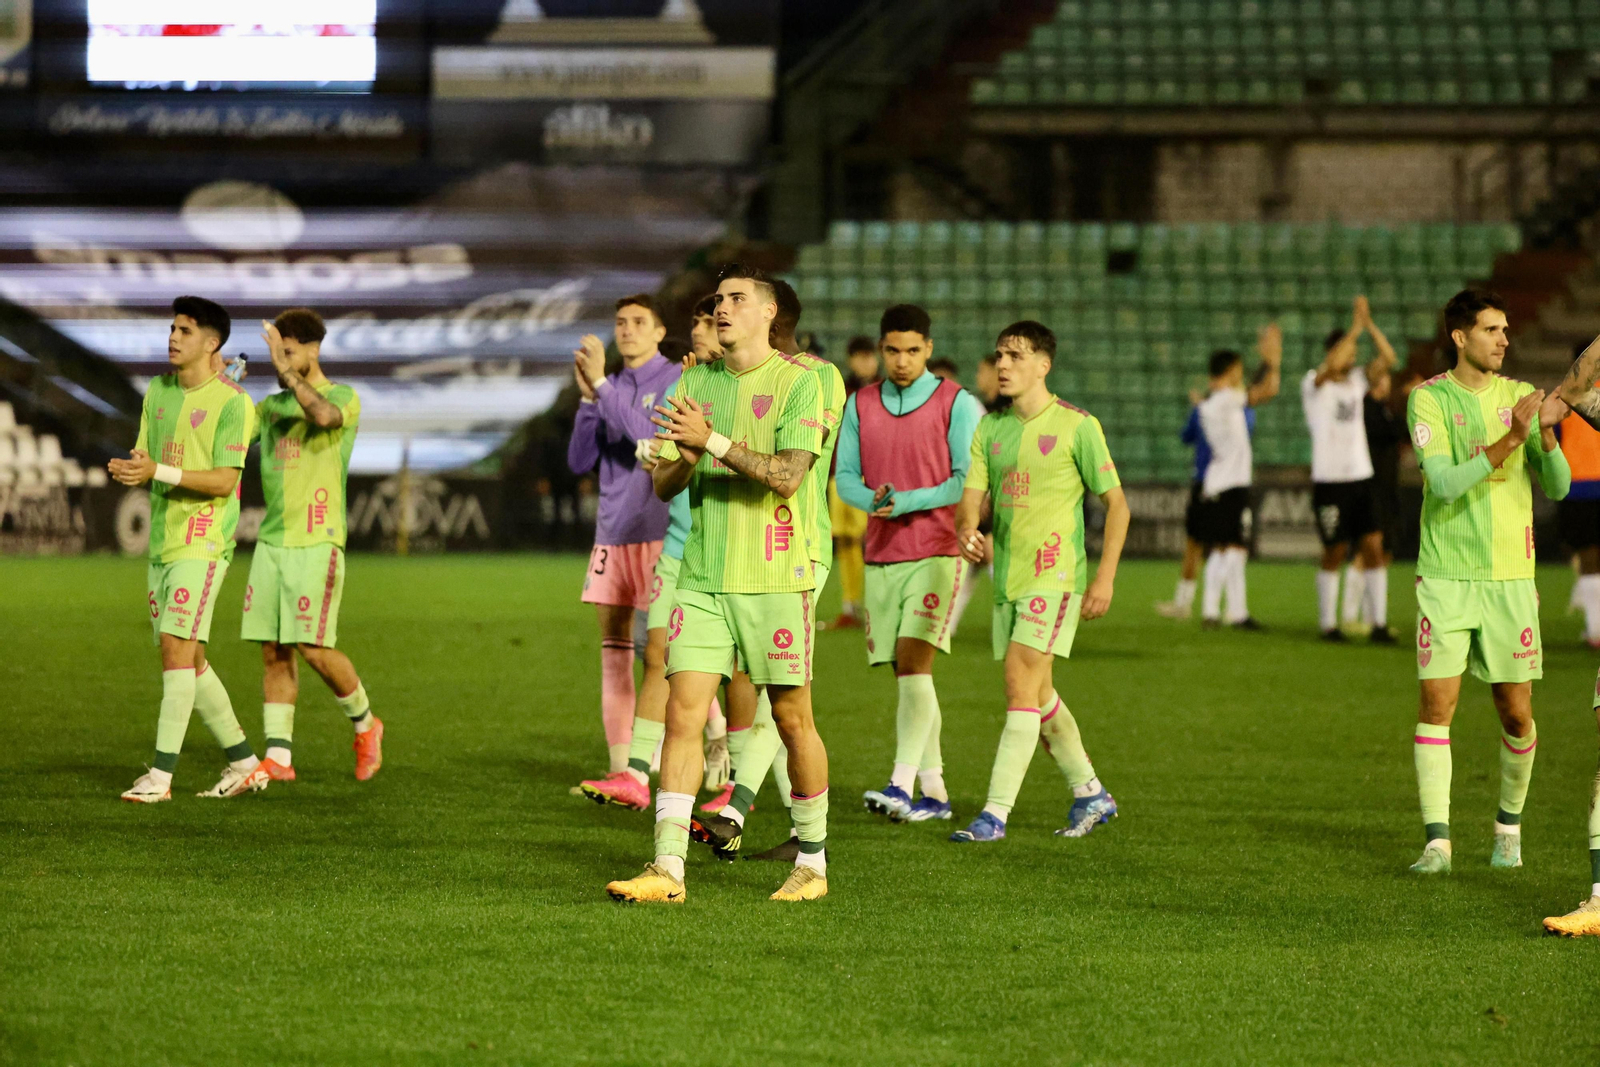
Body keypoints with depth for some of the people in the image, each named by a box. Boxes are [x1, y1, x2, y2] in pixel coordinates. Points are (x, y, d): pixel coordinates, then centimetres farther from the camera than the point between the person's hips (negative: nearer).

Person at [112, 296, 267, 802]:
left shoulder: (232, 400, -10)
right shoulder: (158, 392, 13)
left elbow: (224, 480, -15)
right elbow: (145, 459, 13)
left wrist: (158, 472, -25)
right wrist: (127, 471, -11)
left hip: (203, 541, -8)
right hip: (162, 540, 8)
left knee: (177, 647, -14)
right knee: (188, 659, 10)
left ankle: (161, 775, -13)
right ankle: (243, 764, 20)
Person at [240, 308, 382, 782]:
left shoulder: (344, 398, -3)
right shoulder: (272, 406, 16)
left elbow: (323, 415, -26)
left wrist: (288, 372, -25)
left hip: (317, 543, -6)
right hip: (271, 542, 6)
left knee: (314, 649, -8)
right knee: (273, 652, 2)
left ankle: (364, 723, 15)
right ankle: (278, 756, 5)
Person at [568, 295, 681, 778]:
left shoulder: (676, 380, -3)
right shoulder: (611, 387, 15)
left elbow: (651, 438, -19)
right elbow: (580, 462, 9)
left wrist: (602, 384, -18)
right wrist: (587, 397, -3)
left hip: (660, 534, -6)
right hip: (612, 534, 6)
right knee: (613, 647, 5)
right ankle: (620, 766, 8)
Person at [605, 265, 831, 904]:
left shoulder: (797, 383, -3)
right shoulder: (694, 385, 12)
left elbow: (789, 474, -15)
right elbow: (663, 485, 11)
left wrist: (713, 441, -22)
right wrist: (685, 458, -12)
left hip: (773, 577, -4)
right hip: (702, 578, 4)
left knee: (792, 719, 5)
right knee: (682, 713, -7)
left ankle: (812, 863, 19)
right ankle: (667, 870, -10)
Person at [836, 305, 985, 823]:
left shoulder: (958, 404, -2)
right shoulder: (860, 405, 10)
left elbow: (969, 480, -7)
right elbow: (845, 476, 11)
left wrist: (909, 501, -17)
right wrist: (871, 499, -11)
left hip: (936, 552, -5)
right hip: (880, 555, 5)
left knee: (914, 661, -17)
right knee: (904, 673, 5)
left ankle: (901, 785, -22)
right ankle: (934, 793, 11)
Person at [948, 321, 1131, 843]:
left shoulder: (1076, 426, -6)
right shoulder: (989, 428, 10)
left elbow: (1116, 502, -3)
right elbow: (972, 493, 4)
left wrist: (1105, 576, -10)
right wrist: (967, 529, -20)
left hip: (1054, 574, -6)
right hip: (1006, 577, 6)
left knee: (1021, 685, -15)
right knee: (1037, 694, 12)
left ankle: (996, 813, -16)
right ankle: (1090, 794, 29)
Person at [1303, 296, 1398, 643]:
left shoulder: (1357, 380, 11)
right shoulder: (1314, 383, -4)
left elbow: (1388, 358, -2)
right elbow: (1331, 365, -26)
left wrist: (1370, 324, -10)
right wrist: (1355, 328, -21)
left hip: (1361, 478, 5)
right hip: (1329, 481, -5)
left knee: (1374, 547, -3)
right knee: (1334, 553, 1)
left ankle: (1379, 623, -2)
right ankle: (1327, 623, 12)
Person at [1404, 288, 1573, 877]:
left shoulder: (1520, 396, 7)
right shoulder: (1427, 399, -2)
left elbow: (1557, 486, 3)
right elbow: (1444, 484, -14)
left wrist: (1547, 433, -16)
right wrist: (1509, 439, -23)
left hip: (1510, 575, 3)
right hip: (1445, 575, -3)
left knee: (1516, 712, 4)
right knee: (1437, 703, -9)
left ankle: (1509, 826, 25)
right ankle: (1437, 841, -8)